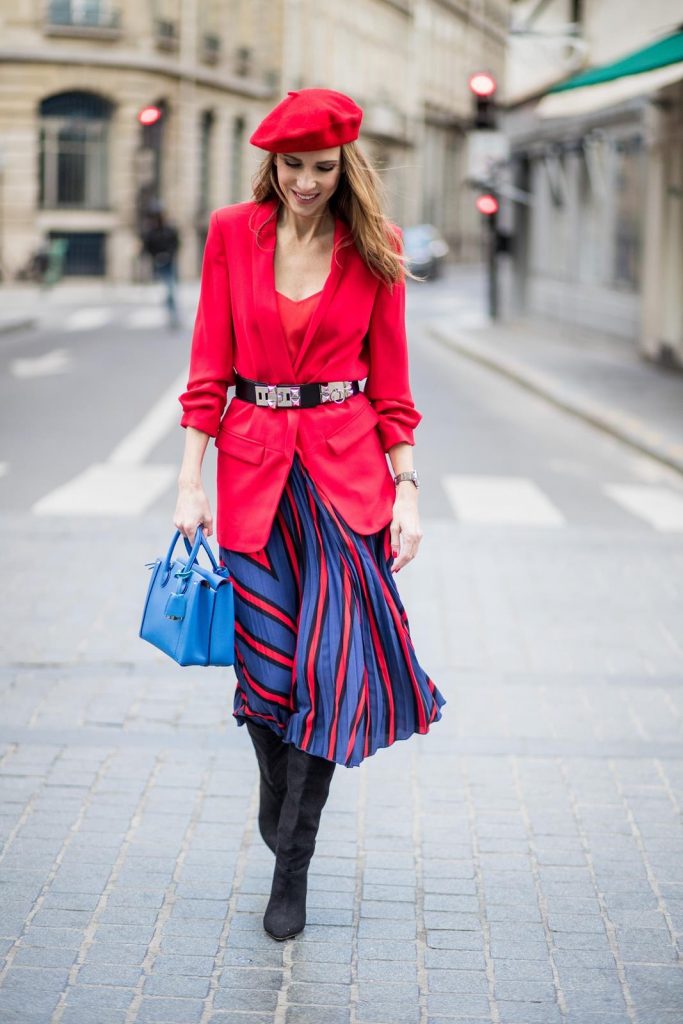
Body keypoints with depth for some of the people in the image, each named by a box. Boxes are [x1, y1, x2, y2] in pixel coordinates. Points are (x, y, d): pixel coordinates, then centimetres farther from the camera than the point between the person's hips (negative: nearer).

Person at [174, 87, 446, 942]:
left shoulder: (373, 249, 1)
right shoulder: (233, 233, 2)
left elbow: (390, 382, 4)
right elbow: (209, 367, 2)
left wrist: (407, 491, -2)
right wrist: (190, 481, -3)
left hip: (347, 470, -1)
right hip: (253, 465, 1)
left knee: (333, 663, -8)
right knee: (265, 662, 4)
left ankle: (291, 863, 5)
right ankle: (279, 819, 31)